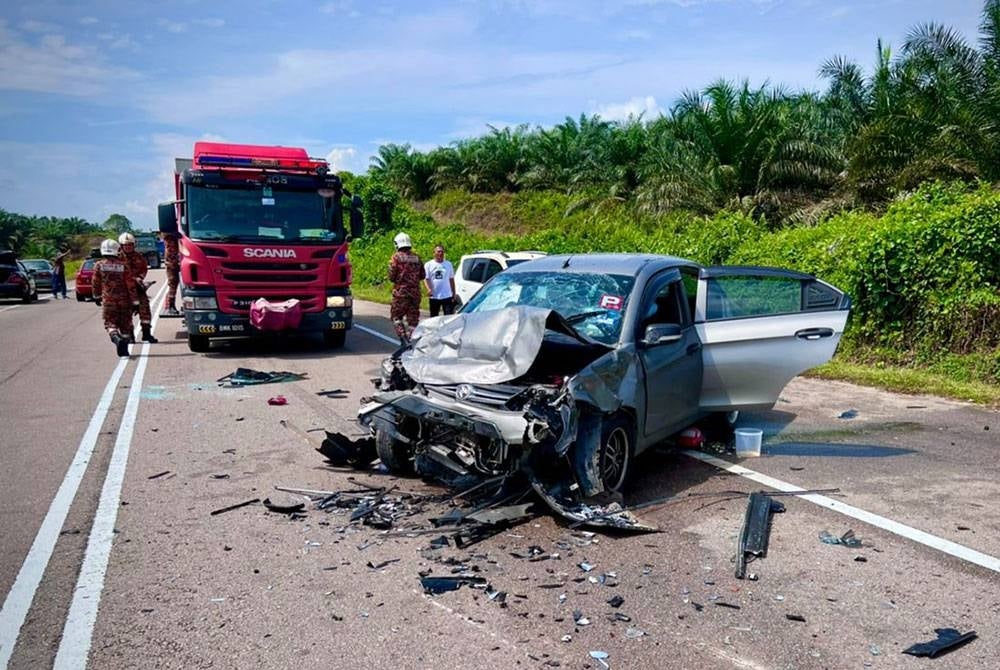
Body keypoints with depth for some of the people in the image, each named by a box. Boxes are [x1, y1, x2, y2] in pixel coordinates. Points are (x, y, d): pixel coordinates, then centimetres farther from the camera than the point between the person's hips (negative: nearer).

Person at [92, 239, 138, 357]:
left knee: (110, 322, 4)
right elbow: (131, 284, -6)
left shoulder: (99, 265, -3)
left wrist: (97, 296, 24)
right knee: (125, 324, 11)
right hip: (124, 299, 1)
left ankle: (116, 338, -26)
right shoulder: (123, 265, -5)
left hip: (108, 299, 0)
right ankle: (124, 349, 14)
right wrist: (135, 301, -2)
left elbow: (95, 283, 7)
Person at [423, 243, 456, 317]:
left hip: (447, 296, 1)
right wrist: (429, 289, -22)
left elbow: (451, 279, 12)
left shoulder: (448, 264, 10)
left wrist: (454, 293, 8)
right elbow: (426, 279, -3)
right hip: (434, 296, -1)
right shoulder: (428, 265, 4)